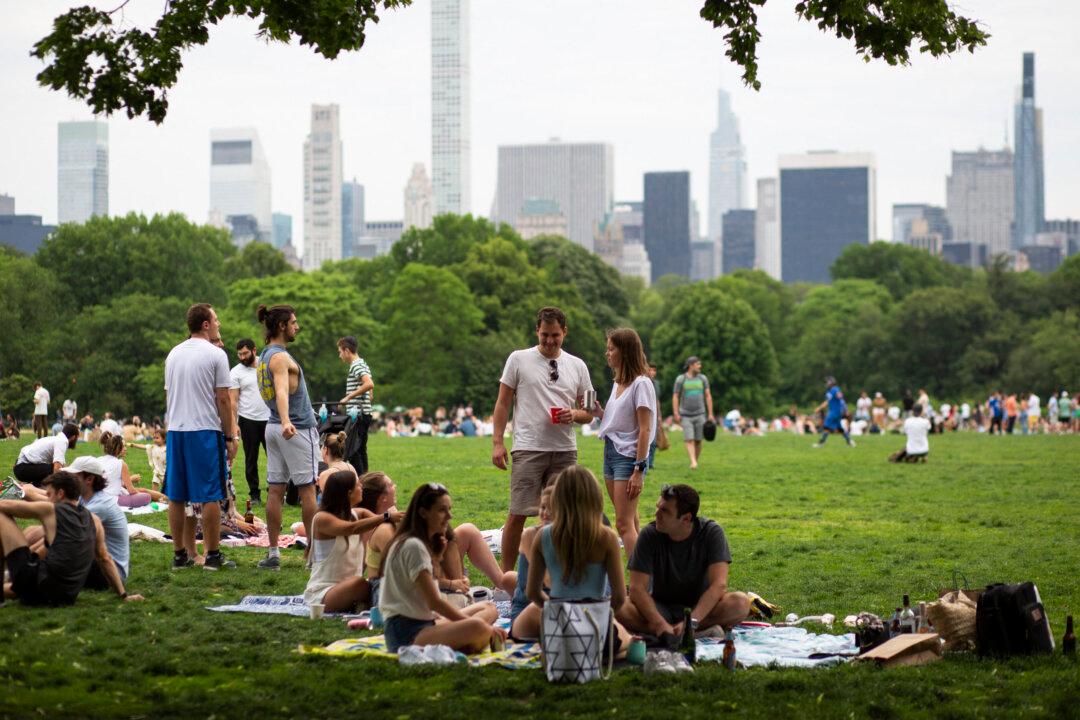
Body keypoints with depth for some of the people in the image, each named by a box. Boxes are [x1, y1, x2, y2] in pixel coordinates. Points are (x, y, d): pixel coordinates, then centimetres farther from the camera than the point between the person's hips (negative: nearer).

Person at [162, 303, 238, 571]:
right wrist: (230, 437, -3)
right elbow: (223, 400, -8)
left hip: (175, 430, 6)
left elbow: (168, 395, 16)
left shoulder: (173, 354, 12)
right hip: (206, 429, -6)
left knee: (176, 496, 8)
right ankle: (213, 556, 0)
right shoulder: (215, 354, -7)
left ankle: (179, 555, 12)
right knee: (211, 495, -1)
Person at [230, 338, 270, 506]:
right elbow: (233, 401, -4)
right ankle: (254, 495, 9)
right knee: (251, 459, 3)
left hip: (269, 417, 2)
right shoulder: (236, 372, -2)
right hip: (248, 420, -2)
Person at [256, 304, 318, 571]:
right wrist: (286, 422, -49)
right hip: (298, 429, -9)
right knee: (307, 489, -2)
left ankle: (273, 554, 2)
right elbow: (281, 391, -33)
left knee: (275, 490, 4)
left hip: (274, 428, 9)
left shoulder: (264, 356, 13)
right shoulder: (280, 357, -16)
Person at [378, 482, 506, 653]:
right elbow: (434, 602, -16)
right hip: (406, 634, -11)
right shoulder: (413, 546, -13)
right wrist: (475, 624, -14)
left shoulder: (423, 543, 18)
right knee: (477, 628, -33)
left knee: (489, 608, 10)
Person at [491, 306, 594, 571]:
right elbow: (503, 403, 5)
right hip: (528, 449, -3)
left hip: (565, 451, 3)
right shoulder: (519, 360, 3)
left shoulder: (577, 366, 11)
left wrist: (574, 415, -8)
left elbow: (588, 413, 15)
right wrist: (497, 442, -3)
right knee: (517, 515, -6)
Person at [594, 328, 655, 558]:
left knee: (624, 523, -14)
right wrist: (598, 410, 3)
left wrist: (639, 470, -20)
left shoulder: (641, 384, -11)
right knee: (629, 523, 9)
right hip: (610, 452, 9)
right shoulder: (617, 383, 15)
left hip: (629, 455, -9)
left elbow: (644, 430, -15)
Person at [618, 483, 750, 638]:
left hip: (701, 606, -1)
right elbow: (637, 588, -17)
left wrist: (691, 622, -35)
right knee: (621, 608, -31)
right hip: (660, 607, 1)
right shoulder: (650, 534, -11)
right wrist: (661, 624, -33)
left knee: (740, 603, -31)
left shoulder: (712, 533, -13)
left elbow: (719, 584, -21)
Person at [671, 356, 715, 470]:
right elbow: (675, 397, -2)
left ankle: (695, 462, 15)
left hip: (700, 414, 2)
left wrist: (710, 414, 0)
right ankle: (693, 462, -24)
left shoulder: (703, 378, 4)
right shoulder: (680, 379, -3)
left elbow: (708, 396, 5)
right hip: (685, 416, -2)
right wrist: (676, 414, -10)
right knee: (689, 440, -14)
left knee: (698, 440, 2)